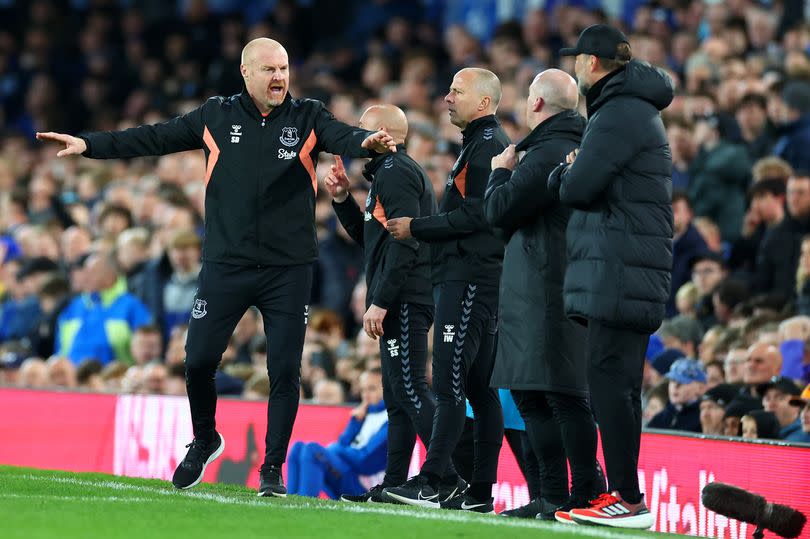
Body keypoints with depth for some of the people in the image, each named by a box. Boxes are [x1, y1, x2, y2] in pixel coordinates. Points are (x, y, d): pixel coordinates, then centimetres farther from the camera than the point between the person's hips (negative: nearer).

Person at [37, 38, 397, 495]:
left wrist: (369, 143, -40)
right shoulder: (216, 117, 4)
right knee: (199, 359, -1)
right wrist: (90, 145, 2)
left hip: (289, 269, -1)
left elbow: (343, 137, -17)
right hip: (225, 264, 1)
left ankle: (273, 467, 10)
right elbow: (155, 138, 6)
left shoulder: (308, 118, 1)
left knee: (285, 370, -3)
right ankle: (204, 441, 25)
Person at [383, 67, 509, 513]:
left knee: (451, 383, -14)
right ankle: (480, 491, 9)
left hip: (470, 279, -11)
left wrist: (416, 228, -10)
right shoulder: (480, 143, 23)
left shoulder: (488, 145, -10)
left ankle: (429, 483, -19)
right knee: (478, 386, 8)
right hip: (465, 278, 11)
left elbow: (476, 214, -18)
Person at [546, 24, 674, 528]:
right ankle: (625, 494, 13)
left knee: (608, 378, -11)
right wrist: (572, 173, 5)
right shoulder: (637, 109, 22)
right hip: (630, 270, 10)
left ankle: (627, 500, -13)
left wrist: (563, 172, 4)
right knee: (618, 382, 11)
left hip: (620, 270, -10)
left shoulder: (620, 113, -12)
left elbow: (578, 188, -16)